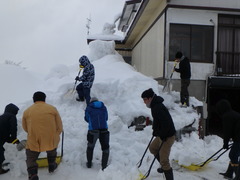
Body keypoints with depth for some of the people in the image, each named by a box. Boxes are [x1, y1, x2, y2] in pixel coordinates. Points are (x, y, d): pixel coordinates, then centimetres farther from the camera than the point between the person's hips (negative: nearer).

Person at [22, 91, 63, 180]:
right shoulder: (52, 108, 0)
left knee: (31, 159, 18)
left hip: (33, 142, -1)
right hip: (51, 140, 1)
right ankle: (52, 166, 47)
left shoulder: (26, 111, 3)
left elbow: (25, 128, 16)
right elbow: (59, 127, 3)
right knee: (52, 151, 32)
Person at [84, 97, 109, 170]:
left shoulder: (88, 108, 4)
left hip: (93, 131, 0)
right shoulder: (104, 107, 10)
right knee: (105, 148, 17)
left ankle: (89, 163, 35)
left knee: (90, 147, 23)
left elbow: (87, 119, 14)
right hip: (104, 131, 1)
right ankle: (104, 166, 18)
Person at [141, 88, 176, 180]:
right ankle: (164, 166, 42)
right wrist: (155, 130, 20)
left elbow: (166, 123, -30)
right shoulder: (155, 105, 7)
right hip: (161, 135, 11)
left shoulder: (158, 108, -26)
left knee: (164, 160, -6)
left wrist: (163, 136, -23)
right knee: (152, 148, 28)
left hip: (167, 136, -11)